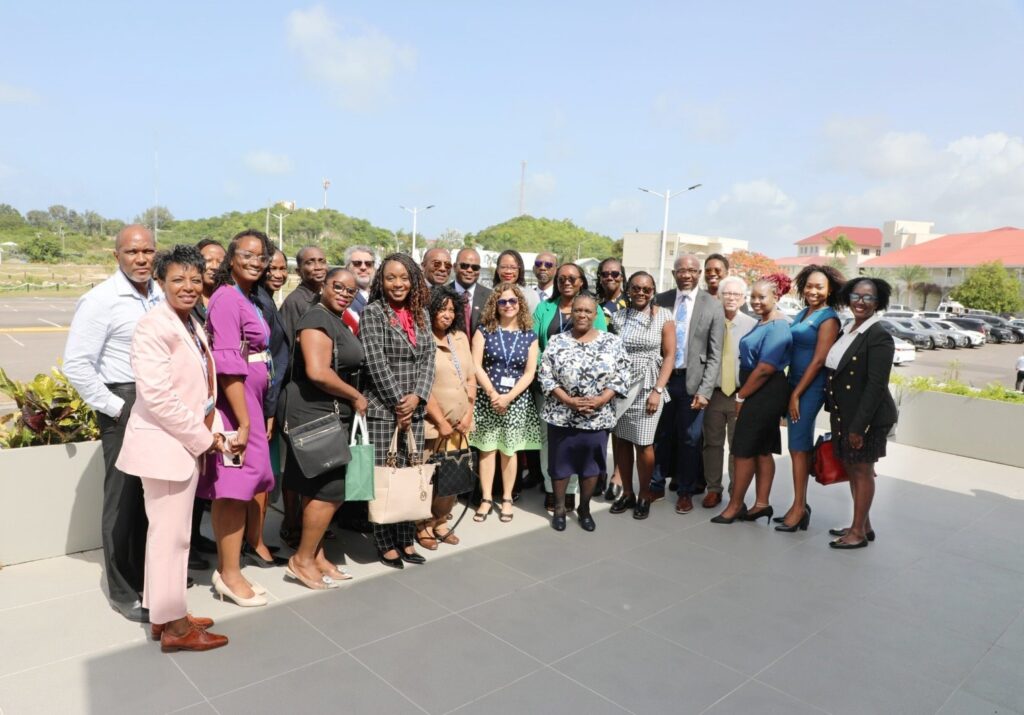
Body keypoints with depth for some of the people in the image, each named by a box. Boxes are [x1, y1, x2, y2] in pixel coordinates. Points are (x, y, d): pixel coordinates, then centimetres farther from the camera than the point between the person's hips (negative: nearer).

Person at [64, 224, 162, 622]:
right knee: (123, 498, 5)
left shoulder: (160, 296, 6)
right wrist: (115, 407, -12)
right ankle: (123, 592, 20)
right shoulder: (101, 301, -11)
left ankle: (147, 573, 34)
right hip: (124, 405, -5)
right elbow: (76, 365, -13)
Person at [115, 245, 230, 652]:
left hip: (187, 445, 9)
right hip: (163, 445, -9)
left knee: (172, 532, 17)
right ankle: (174, 626, 15)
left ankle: (164, 614, 31)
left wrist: (206, 434, 5)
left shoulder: (192, 324, 11)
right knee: (170, 535, 1)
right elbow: (157, 394, -23)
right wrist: (204, 437, -16)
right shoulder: (155, 326, -17)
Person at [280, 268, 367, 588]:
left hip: (332, 414, 10)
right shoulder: (317, 318, -14)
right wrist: (356, 396, -15)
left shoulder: (337, 321, 16)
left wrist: (352, 399, 7)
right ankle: (302, 560, 8)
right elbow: (318, 372, -25)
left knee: (320, 489, 14)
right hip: (315, 414, -10)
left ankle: (316, 555, 24)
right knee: (329, 490, -5)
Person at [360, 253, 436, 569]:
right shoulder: (372, 312, -4)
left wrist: (416, 397, -7)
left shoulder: (421, 313, 12)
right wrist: (398, 402, -12)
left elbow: (428, 357, 7)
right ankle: (386, 544, 11)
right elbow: (375, 362, -11)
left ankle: (406, 540, 18)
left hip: (414, 408, 5)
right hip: (382, 408, -5)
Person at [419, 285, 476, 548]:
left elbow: (471, 378, 12)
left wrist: (468, 414, 2)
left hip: (459, 423, 6)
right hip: (432, 424, -5)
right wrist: (441, 422, -11)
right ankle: (423, 525, 21)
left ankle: (440, 521, 25)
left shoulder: (460, 337, 11)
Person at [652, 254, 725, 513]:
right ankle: (657, 485, 30)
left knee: (689, 438, 9)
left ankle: (685, 492, 25)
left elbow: (715, 354, -6)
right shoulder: (660, 300, 1)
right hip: (662, 377, 2)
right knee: (660, 434, 12)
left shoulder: (713, 306, -5)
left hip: (691, 380, -2)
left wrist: (705, 391, -13)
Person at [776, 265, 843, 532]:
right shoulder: (803, 313, 13)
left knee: (799, 446, -4)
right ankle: (800, 505, 19)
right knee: (798, 446, 11)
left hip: (810, 388, -8)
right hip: (795, 383, 8)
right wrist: (791, 391, 10)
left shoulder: (828, 318, -10)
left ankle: (799, 506, 4)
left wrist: (797, 394, -14)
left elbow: (818, 360, -15)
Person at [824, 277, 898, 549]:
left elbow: (876, 385, -20)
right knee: (851, 469, 17)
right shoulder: (846, 330, 9)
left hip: (866, 417, -8)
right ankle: (863, 524, 32)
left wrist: (859, 425, -23)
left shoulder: (879, 336, -16)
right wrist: (834, 413, 13)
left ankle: (859, 532, 16)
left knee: (862, 471, 4)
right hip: (844, 415, 8)